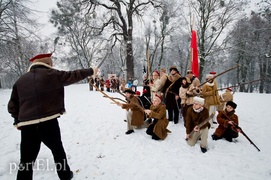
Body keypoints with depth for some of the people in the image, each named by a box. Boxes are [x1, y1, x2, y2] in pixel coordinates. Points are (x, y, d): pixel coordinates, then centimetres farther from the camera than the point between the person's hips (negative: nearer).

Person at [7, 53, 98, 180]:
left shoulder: (21, 80, 12)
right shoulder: (50, 74, -4)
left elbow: (12, 105, 13)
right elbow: (72, 76, 0)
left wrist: (18, 120, 24)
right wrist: (90, 71, 11)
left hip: (27, 125, 4)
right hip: (48, 123, -4)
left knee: (27, 159, 12)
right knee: (58, 150, 18)